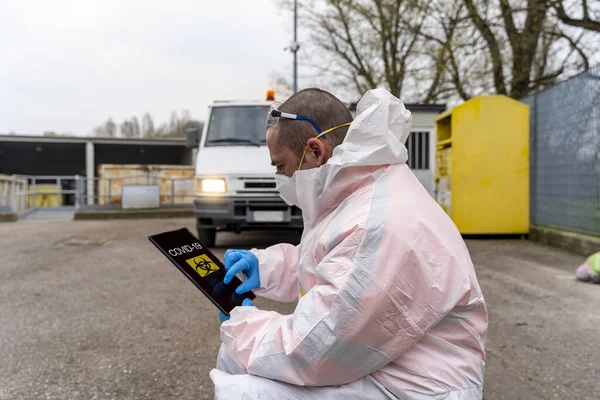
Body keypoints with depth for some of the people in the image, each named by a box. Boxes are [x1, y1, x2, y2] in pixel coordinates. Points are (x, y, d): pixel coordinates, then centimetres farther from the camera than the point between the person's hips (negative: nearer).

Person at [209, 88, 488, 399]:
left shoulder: (383, 228, -29)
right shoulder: (354, 191, 5)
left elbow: (308, 351, -26)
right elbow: (325, 266, 23)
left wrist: (240, 326, -7)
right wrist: (265, 267, 6)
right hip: (373, 366, 10)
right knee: (234, 355, 12)